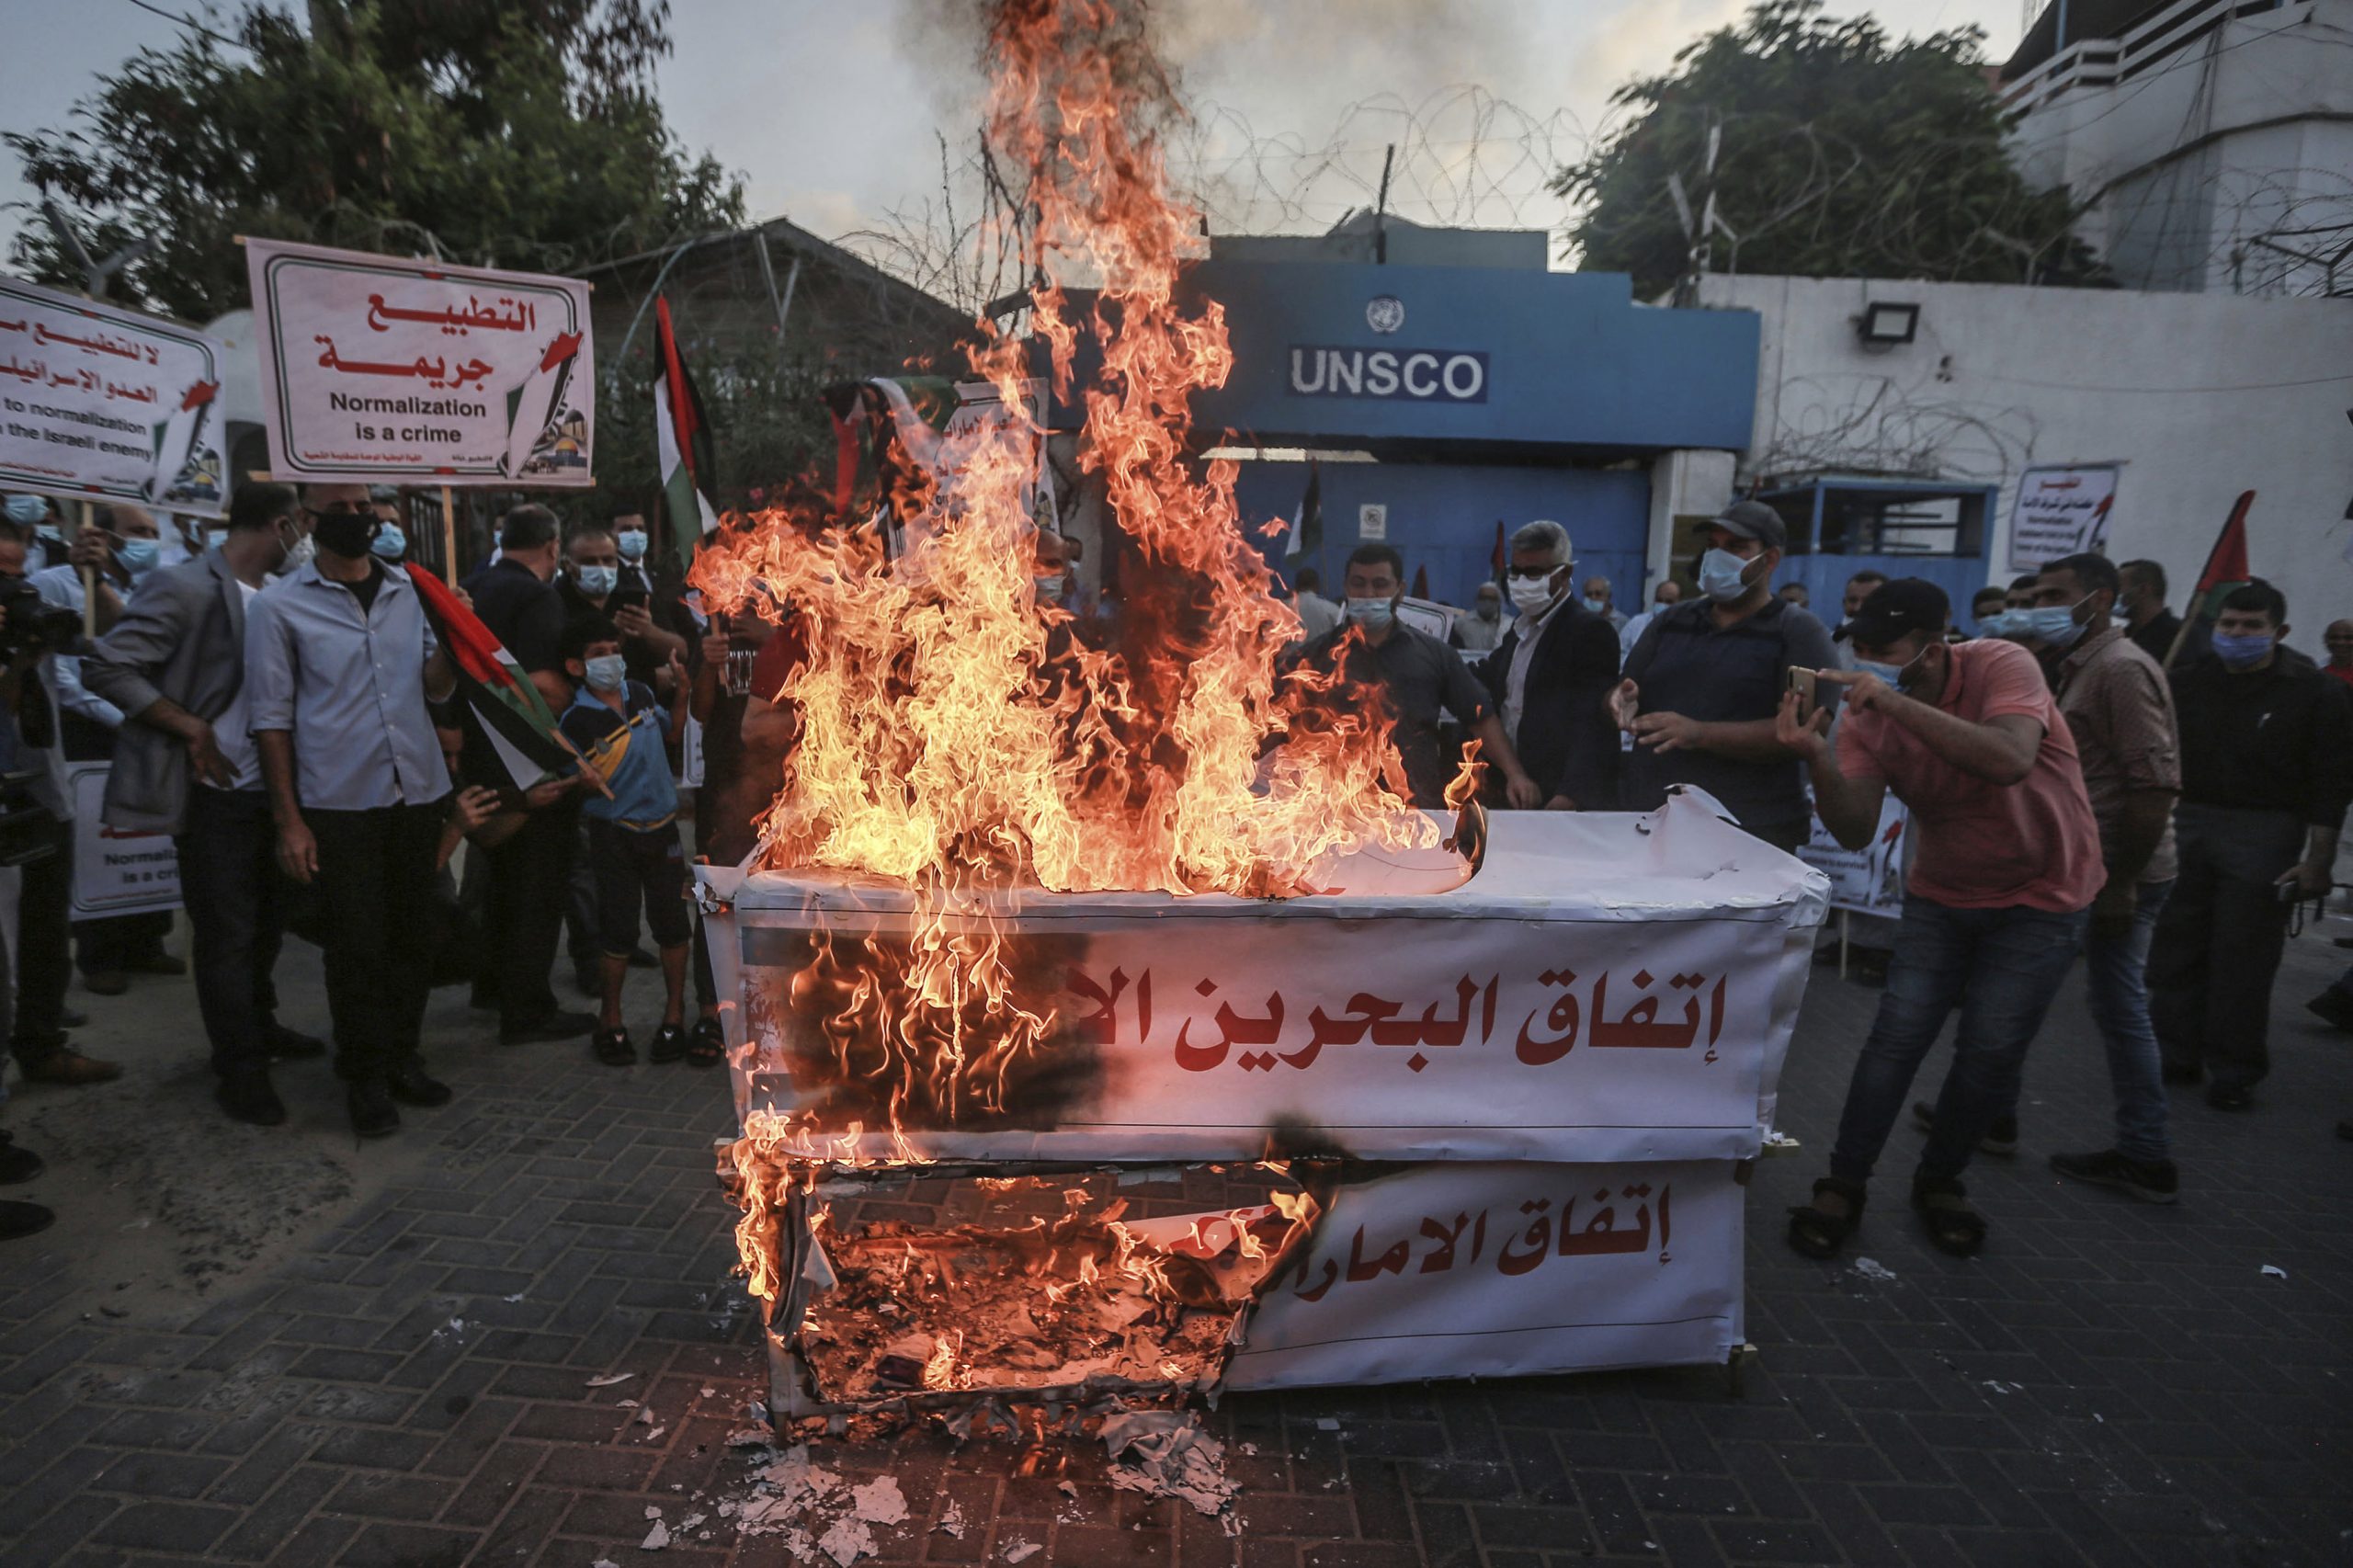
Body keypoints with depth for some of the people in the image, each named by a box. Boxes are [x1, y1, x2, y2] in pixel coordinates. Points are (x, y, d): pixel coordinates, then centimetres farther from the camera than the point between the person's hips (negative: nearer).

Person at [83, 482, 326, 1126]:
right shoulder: (187, 588, -15)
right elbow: (105, 667, -17)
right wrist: (191, 728, -17)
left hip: (269, 787, 7)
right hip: (216, 794, -7)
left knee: (268, 917, 21)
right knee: (227, 933, 3)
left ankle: (258, 1024, 41)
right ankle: (239, 1069, 16)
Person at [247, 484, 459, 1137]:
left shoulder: (411, 592, 9)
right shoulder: (278, 606, -2)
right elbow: (271, 716, -2)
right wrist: (288, 819, -6)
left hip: (418, 792, 4)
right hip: (338, 805, -4)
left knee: (413, 935, 11)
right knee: (356, 947, 3)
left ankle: (402, 1058, 27)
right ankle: (365, 1077, 19)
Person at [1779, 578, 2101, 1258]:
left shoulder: (2001, 666, -22)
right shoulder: (1866, 714, -13)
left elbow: (2010, 761, -41)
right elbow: (1856, 830, -23)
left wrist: (1898, 703, -46)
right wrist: (1817, 756, -40)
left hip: (2041, 897, -2)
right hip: (1942, 894, 2)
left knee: (1991, 1050, -3)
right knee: (1897, 1035, -8)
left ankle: (1939, 1180, 21)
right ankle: (1844, 1184, 6)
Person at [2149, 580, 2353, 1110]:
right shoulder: (2188, 684, 7)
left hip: (2262, 839, -3)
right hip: (2183, 830, 4)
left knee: (2242, 961, 0)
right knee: (2176, 951, 8)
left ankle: (2234, 1072, 11)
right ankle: (2175, 1056, 20)